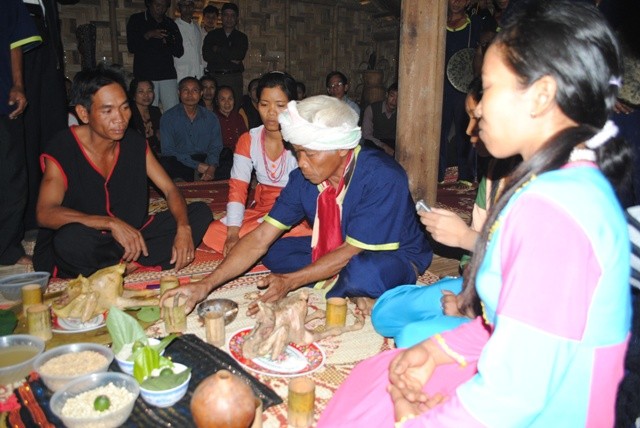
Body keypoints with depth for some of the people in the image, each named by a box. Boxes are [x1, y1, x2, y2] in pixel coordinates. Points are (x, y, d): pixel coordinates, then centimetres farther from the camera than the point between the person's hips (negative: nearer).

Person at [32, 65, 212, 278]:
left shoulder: (135, 143, 0)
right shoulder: (62, 150, -14)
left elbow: (170, 189, -1)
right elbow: (45, 214, -27)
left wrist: (183, 228, -21)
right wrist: (111, 223, -39)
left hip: (130, 236, 5)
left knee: (200, 212, -7)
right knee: (72, 237, -40)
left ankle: (126, 264, -20)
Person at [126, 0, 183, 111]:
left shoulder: (170, 24, 15)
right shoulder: (136, 20, 8)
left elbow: (179, 53, 13)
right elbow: (131, 47, 0)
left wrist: (170, 43, -8)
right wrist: (148, 35, -14)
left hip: (168, 75, 2)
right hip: (145, 75, -2)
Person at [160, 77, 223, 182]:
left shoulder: (211, 118, 13)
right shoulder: (168, 117, 4)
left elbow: (215, 147, 9)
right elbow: (168, 150, -4)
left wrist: (212, 167, -17)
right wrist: (197, 166, -16)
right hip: (179, 163, -3)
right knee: (165, 163, -36)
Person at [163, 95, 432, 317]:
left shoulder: (382, 178, -28)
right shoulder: (303, 178, -12)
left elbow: (351, 251, -25)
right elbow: (261, 238, -13)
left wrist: (290, 282, -28)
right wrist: (206, 285, -22)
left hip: (394, 259, -6)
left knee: (362, 271, -39)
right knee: (272, 251, -6)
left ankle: (333, 290, -7)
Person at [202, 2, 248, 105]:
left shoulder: (241, 37, 14)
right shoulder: (212, 35, 14)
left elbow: (239, 55, -6)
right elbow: (206, 55, -1)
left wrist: (218, 49, -1)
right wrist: (230, 59, -5)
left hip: (234, 78, 0)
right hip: (214, 77, 0)